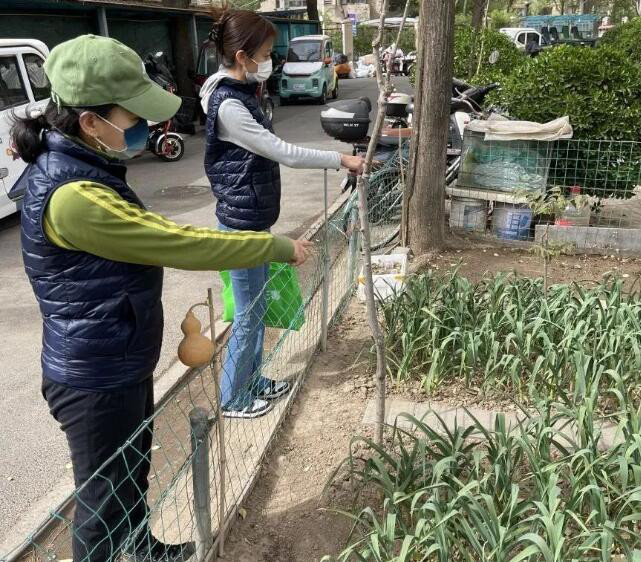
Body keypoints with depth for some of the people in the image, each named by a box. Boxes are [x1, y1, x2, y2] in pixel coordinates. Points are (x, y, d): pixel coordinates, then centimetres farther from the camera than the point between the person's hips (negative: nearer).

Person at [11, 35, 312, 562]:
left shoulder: (84, 165, 1)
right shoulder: (72, 196, -31)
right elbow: (179, 243, -27)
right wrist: (280, 248, -18)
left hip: (124, 364, 10)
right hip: (95, 380, -10)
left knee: (134, 471, 29)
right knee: (104, 497, 12)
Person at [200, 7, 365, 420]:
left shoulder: (240, 93, 10)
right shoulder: (227, 105, -22)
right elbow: (283, 153, -22)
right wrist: (341, 160, -14)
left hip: (253, 218, 10)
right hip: (243, 221, -10)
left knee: (257, 309, 19)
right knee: (249, 314, 3)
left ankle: (254, 382, 35)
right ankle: (233, 398, 19)